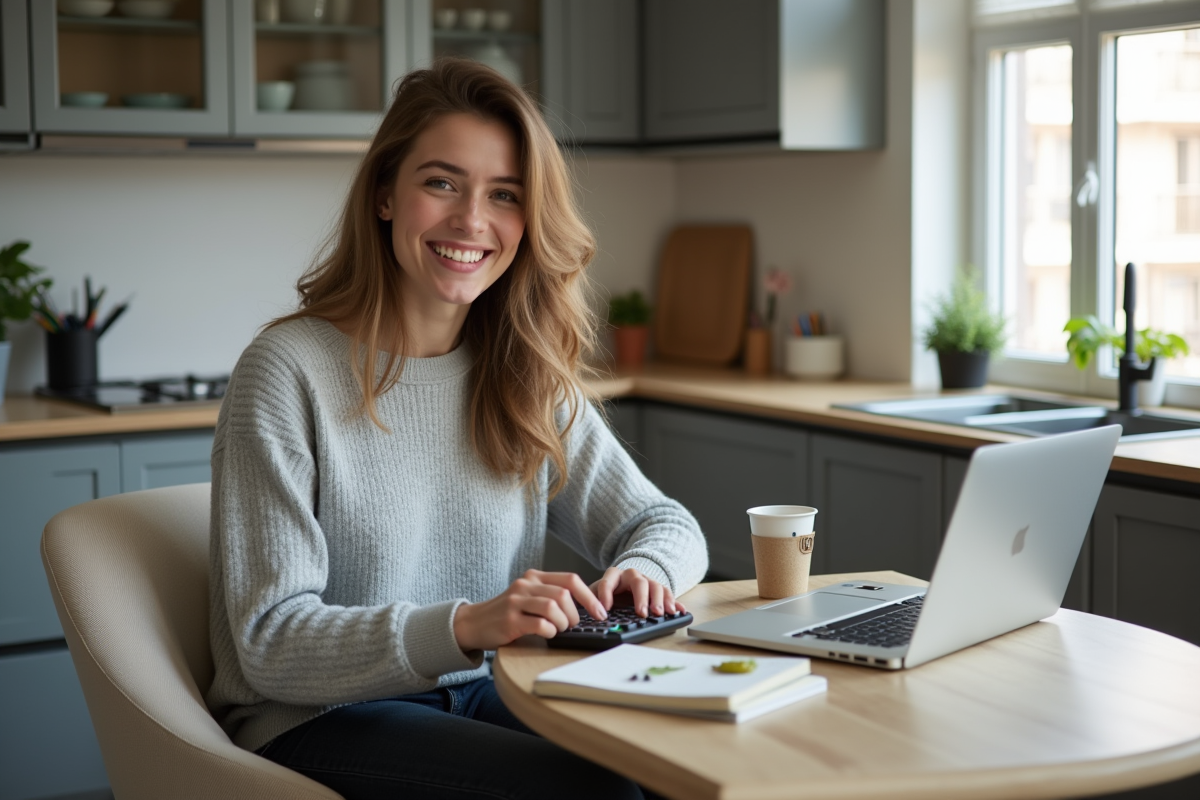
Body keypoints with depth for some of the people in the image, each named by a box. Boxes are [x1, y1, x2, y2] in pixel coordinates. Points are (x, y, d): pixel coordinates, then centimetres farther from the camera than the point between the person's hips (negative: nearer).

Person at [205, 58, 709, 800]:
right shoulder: (288, 370, -13)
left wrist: (640, 570, -16)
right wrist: (465, 626, -32)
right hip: (313, 720, -5)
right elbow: (269, 640, -16)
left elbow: (667, 523, 9)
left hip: (476, 696, 5)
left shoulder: (528, 378, 5)